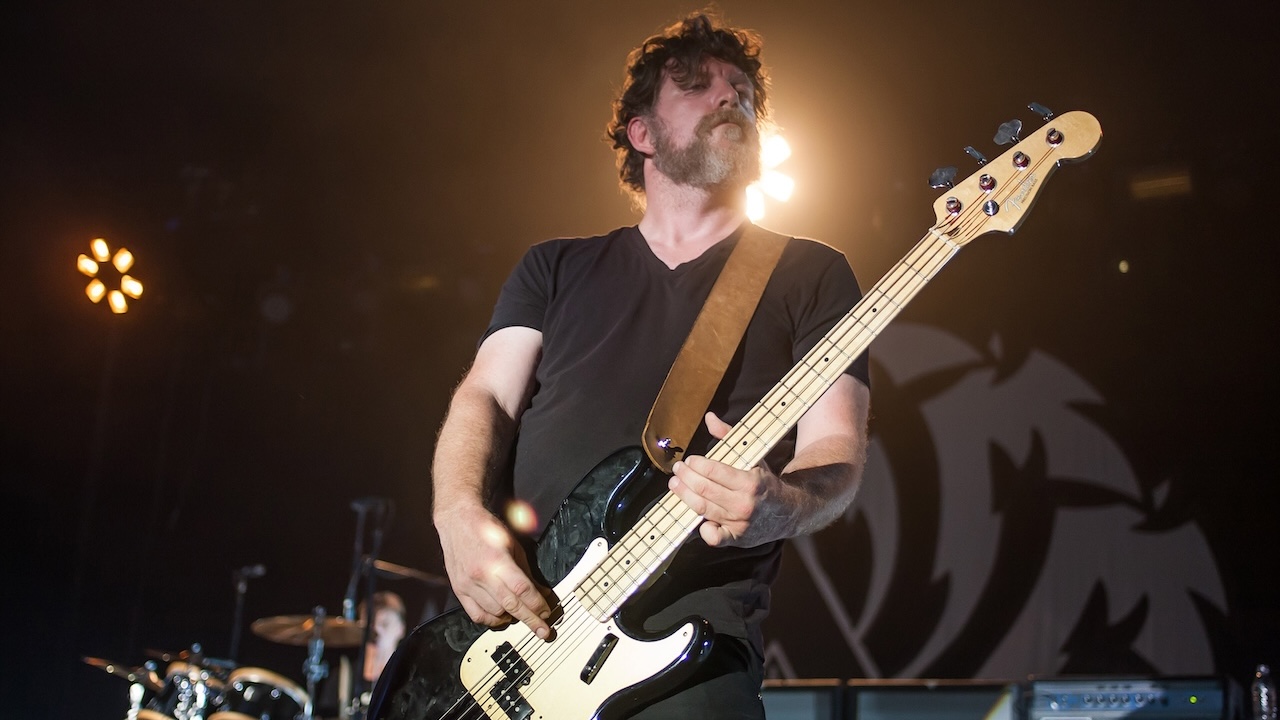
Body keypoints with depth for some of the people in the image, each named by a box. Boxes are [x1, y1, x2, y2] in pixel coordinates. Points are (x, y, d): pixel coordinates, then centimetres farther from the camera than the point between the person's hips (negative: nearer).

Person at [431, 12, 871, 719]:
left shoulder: (810, 275, 10)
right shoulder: (556, 267, 19)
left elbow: (836, 449, 1)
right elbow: (486, 397, 10)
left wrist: (781, 506, -23)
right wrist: (459, 514, -11)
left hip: (688, 643, -3)